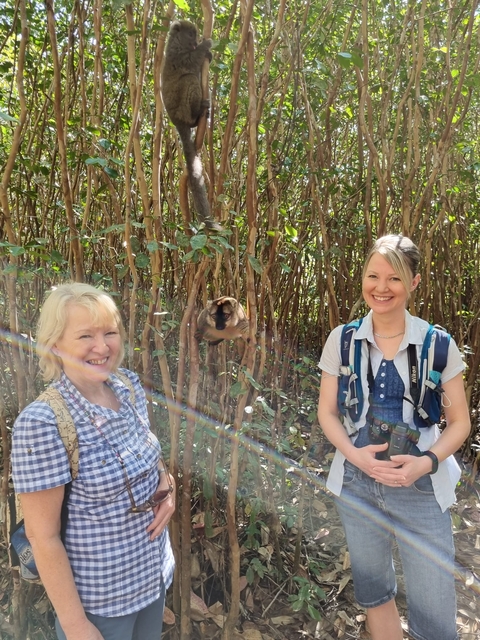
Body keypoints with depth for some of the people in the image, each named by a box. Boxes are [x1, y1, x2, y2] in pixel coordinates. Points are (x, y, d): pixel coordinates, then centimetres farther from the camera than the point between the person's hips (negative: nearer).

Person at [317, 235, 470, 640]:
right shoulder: (342, 340, -4)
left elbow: (459, 421, -1)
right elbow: (327, 411, 2)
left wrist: (426, 462, -18)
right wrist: (353, 453, -15)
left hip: (421, 487, -1)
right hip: (356, 483, 2)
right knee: (373, 591, 22)